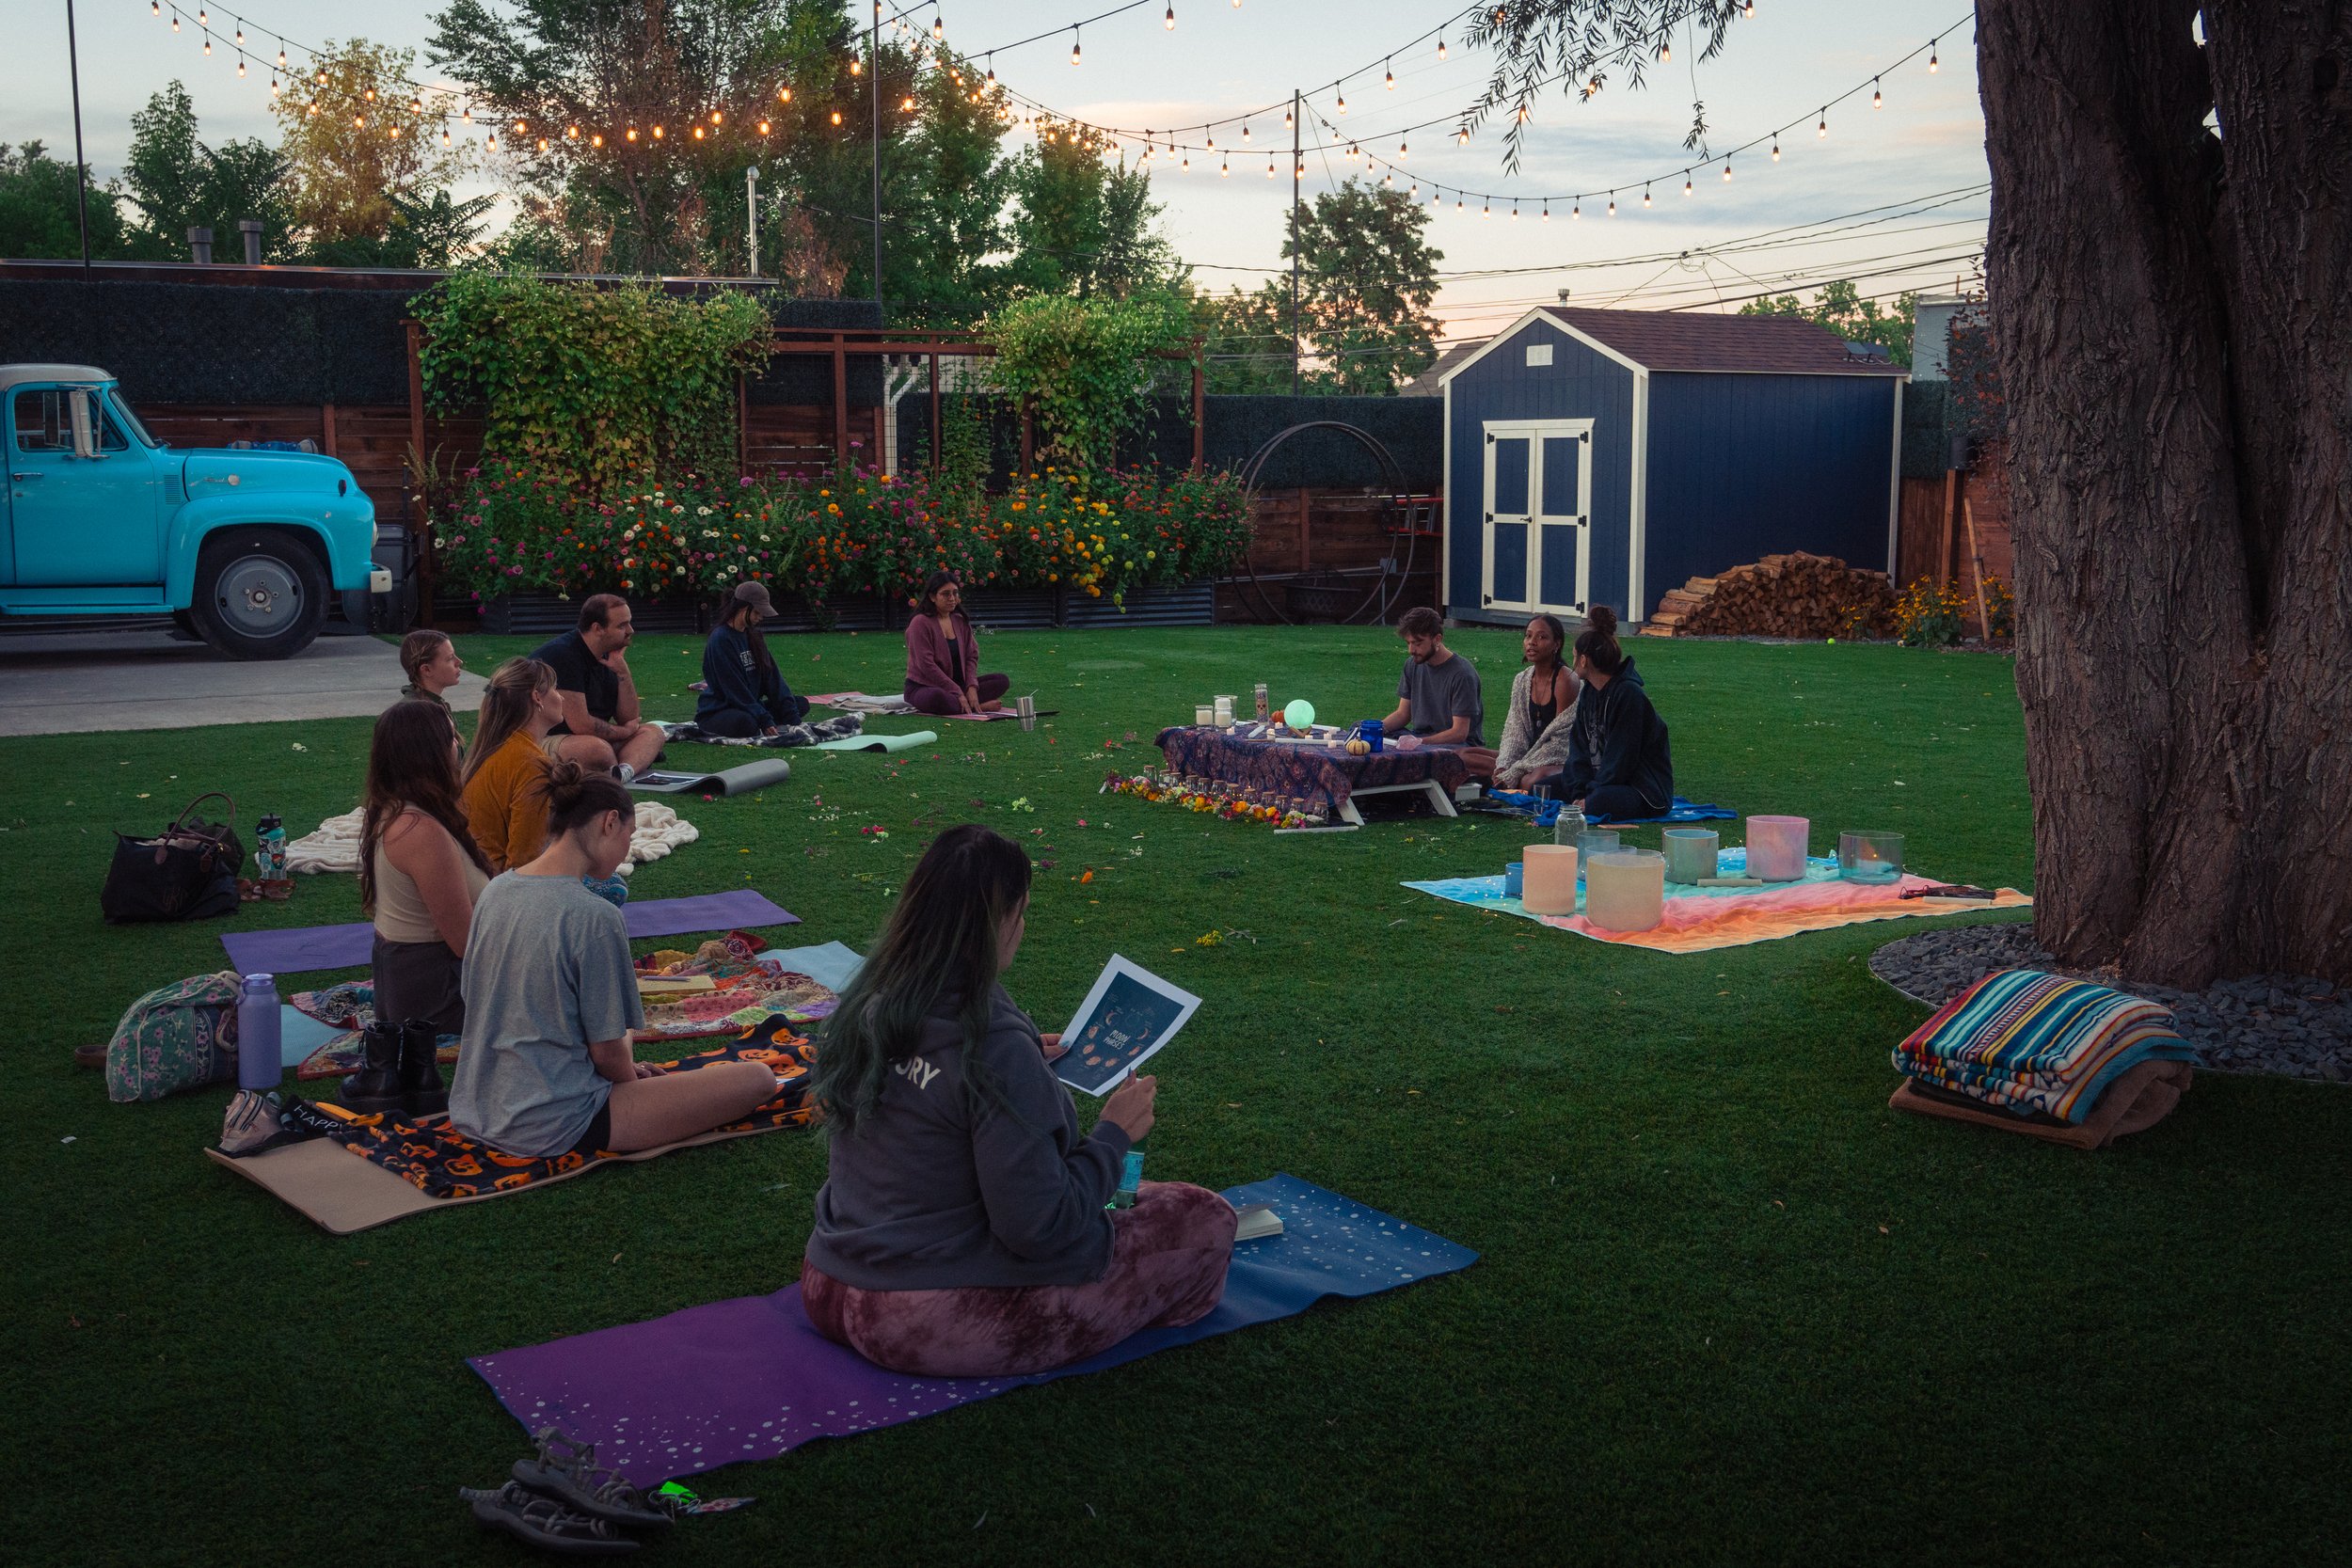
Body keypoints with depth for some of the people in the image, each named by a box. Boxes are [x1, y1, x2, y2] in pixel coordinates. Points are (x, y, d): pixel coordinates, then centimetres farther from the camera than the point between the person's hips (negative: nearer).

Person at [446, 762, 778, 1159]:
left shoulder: (495, 892, 2)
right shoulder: (594, 917, -21)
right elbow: (607, 1050, -14)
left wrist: (625, 1070, 16)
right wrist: (631, 1078, 9)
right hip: (551, 1129, -9)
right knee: (757, 1080, -10)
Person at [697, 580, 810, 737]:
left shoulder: (754, 637, 7)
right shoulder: (721, 639, -17)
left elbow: (772, 676, 3)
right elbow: (735, 688, -20)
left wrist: (793, 719, -7)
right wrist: (765, 721, -23)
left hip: (749, 707, 8)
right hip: (715, 712, -8)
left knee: (802, 704, 2)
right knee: (746, 723, -40)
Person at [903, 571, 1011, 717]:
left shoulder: (960, 621, 9)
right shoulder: (921, 623, -13)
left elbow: (971, 656, 7)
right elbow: (926, 665, -20)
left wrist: (972, 687, -12)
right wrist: (958, 693, -22)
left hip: (957, 684, 7)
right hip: (923, 687, -7)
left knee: (1003, 680, -6)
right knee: (937, 698, -43)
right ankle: (980, 707, -21)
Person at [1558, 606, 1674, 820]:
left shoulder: (1629, 694, -19)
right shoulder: (1589, 693, 8)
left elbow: (1621, 756, -21)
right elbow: (1579, 748, 5)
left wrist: (1588, 798, -20)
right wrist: (1579, 793, -9)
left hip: (1647, 791, -9)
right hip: (1603, 781, 9)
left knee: (1600, 802, -39)